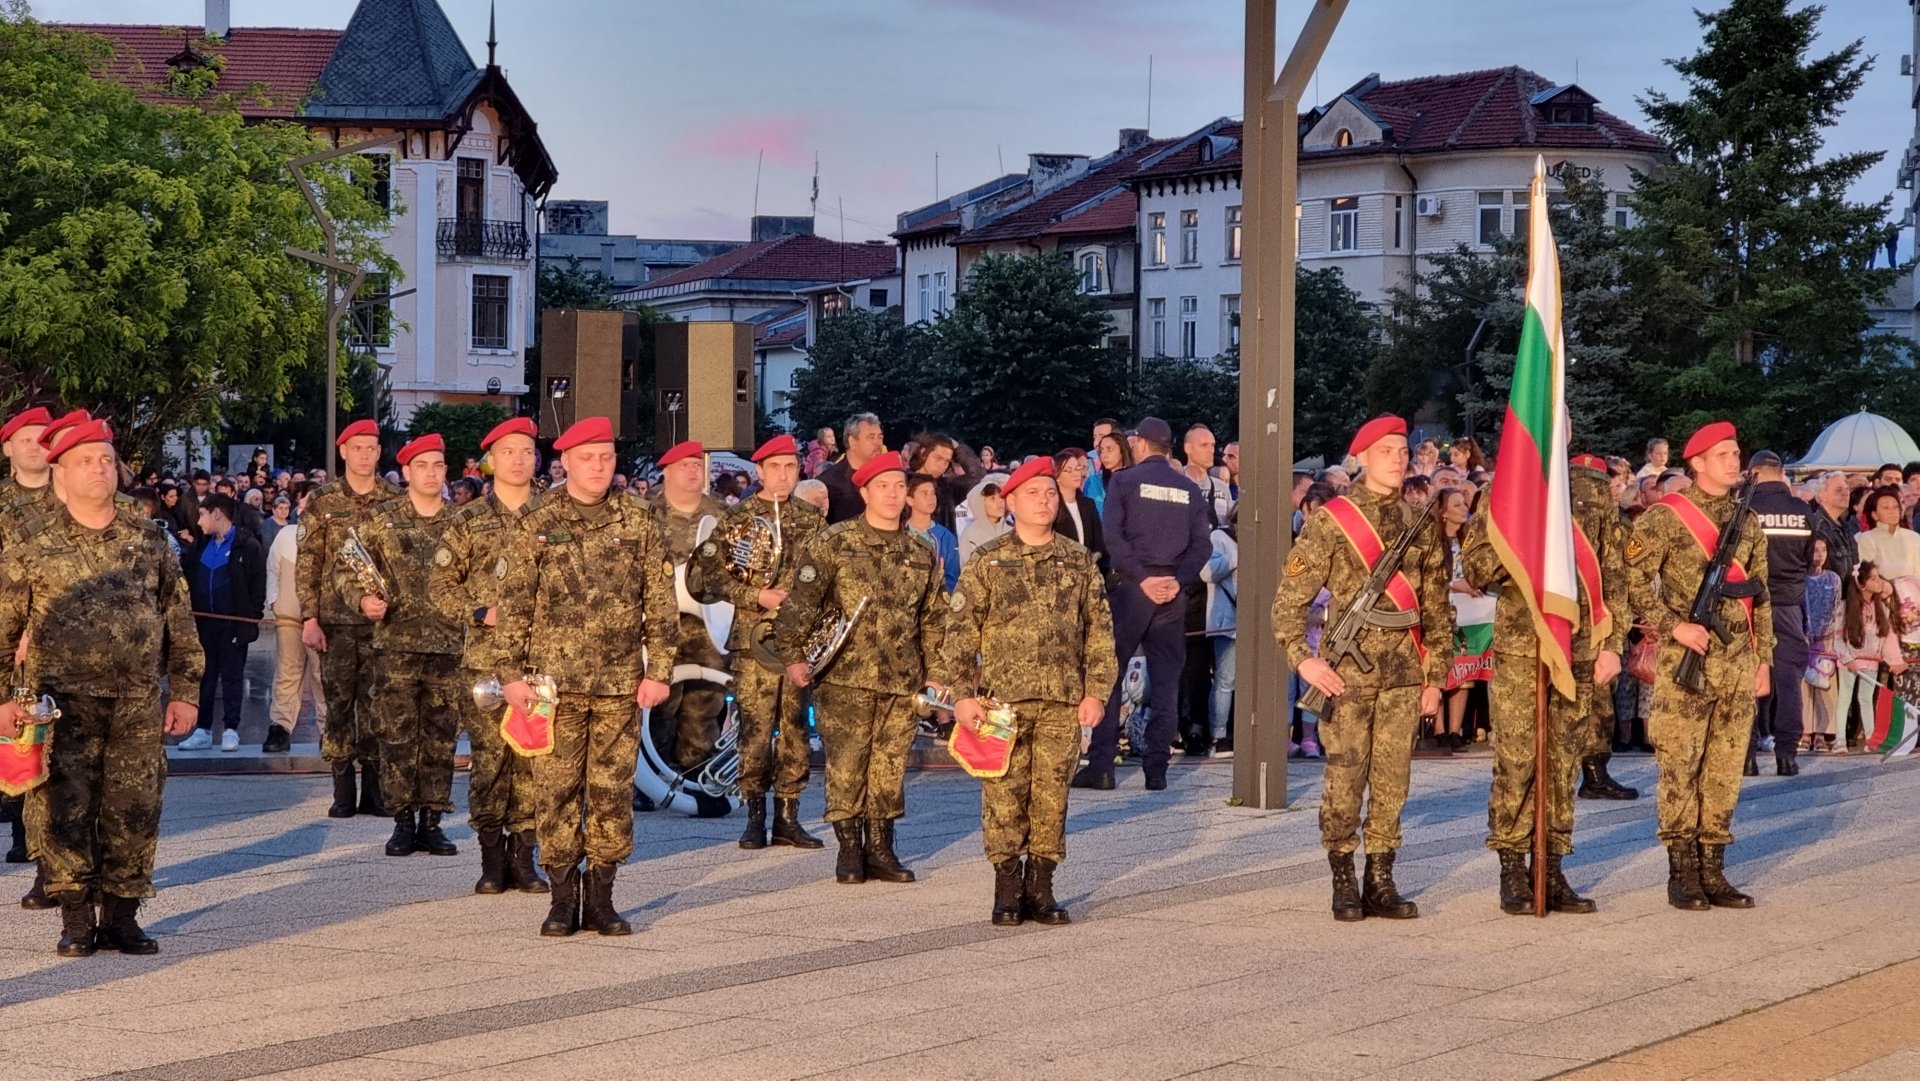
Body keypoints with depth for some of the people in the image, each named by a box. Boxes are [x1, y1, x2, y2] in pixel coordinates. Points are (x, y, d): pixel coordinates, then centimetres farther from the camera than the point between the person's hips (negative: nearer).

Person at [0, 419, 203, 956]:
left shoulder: (148, 541, 10)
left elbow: (179, 621, 14)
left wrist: (185, 691, 9)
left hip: (138, 706, 3)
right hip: (64, 702, -2)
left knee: (134, 810, 3)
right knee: (64, 808, -6)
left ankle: (121, 916, 14)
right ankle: (76, 920, 4)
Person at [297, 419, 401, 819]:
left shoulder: (395, 502, 7)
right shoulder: (322, 502, 5)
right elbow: (307, 563, 3)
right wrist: (309, 617, -3)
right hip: (335, 619, 0)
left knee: (376, 704, 1)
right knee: (339, 702, 1)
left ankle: (374, 787, 8)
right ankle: (343, 790, 6)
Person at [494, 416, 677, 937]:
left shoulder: (638, 521, 7)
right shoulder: (536, 523, 3)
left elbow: (661, 602, 7)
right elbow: (514, 604, 3)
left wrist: (658, 670, 1)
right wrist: (511, 673, -2)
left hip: (621, 683, 1)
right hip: (555, 678, -1)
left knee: (613, 790, 3)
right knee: (556, 789, 0)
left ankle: (601, 898, 12)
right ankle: (563, 898, 8)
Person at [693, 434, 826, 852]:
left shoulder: (812, 519, 13)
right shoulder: (736, 518, 3)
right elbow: (712, 574, -2)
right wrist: (757, 596, -12)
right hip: (754, 638, -3)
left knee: (795, 727, 4)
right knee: (755, 727, -4)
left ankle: (788, 817, 9)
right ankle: (754, 816, 4)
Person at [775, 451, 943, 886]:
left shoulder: (921, 555, 12)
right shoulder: (832, 544, -2)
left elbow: (931, 619, 19)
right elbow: (800, 603, -5)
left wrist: (935, 670, 16)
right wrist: (792, 655, -12)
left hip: (902, 683, 4)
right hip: (845, 678, -4)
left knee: (889, 769, 6)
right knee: (845, 768, -2)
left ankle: (880, 850, 16)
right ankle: (849, 850, 9)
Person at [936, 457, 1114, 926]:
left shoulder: (1079, 561, 10)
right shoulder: (988, 561, 3)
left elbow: (1099, 630, 11)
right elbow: (959, 629, 1)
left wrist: (1096, 691, 4)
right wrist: (962, 694, -5)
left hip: (1063, 701, 2)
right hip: (1003, 697, -2)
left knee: (1052, 796, 3)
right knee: (1004, 795, -3)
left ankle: (1041, 888, 11)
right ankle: (1006, 891, 5)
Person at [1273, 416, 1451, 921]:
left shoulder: (1422, 525, 11)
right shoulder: (1331, 520, -1)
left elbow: (1437, 608, 14)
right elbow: (1290, 598, -1)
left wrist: (1435, 675, 10)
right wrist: (1302, 658, -11)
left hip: (1403, 671, 4)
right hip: (1347, 669, -3)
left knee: (1392, 782, 5)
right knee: (1345, 780, -2)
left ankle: (1381, 882, 12)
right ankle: (1343, 884, 6)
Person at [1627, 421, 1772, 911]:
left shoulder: (1747, 521, 14)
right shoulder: (1666, 516, -5)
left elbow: (1760, 596, 17)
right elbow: (1633, 579, -10)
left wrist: (1764, 660, 14)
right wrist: (1674, 627, -17)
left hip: (1738, 661, 6)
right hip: (1687, 659, -6)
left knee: (1725, 769, 6)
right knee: (1680, 766, -4)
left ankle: (1713, 871, 12)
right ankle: (1682, 874, 1)